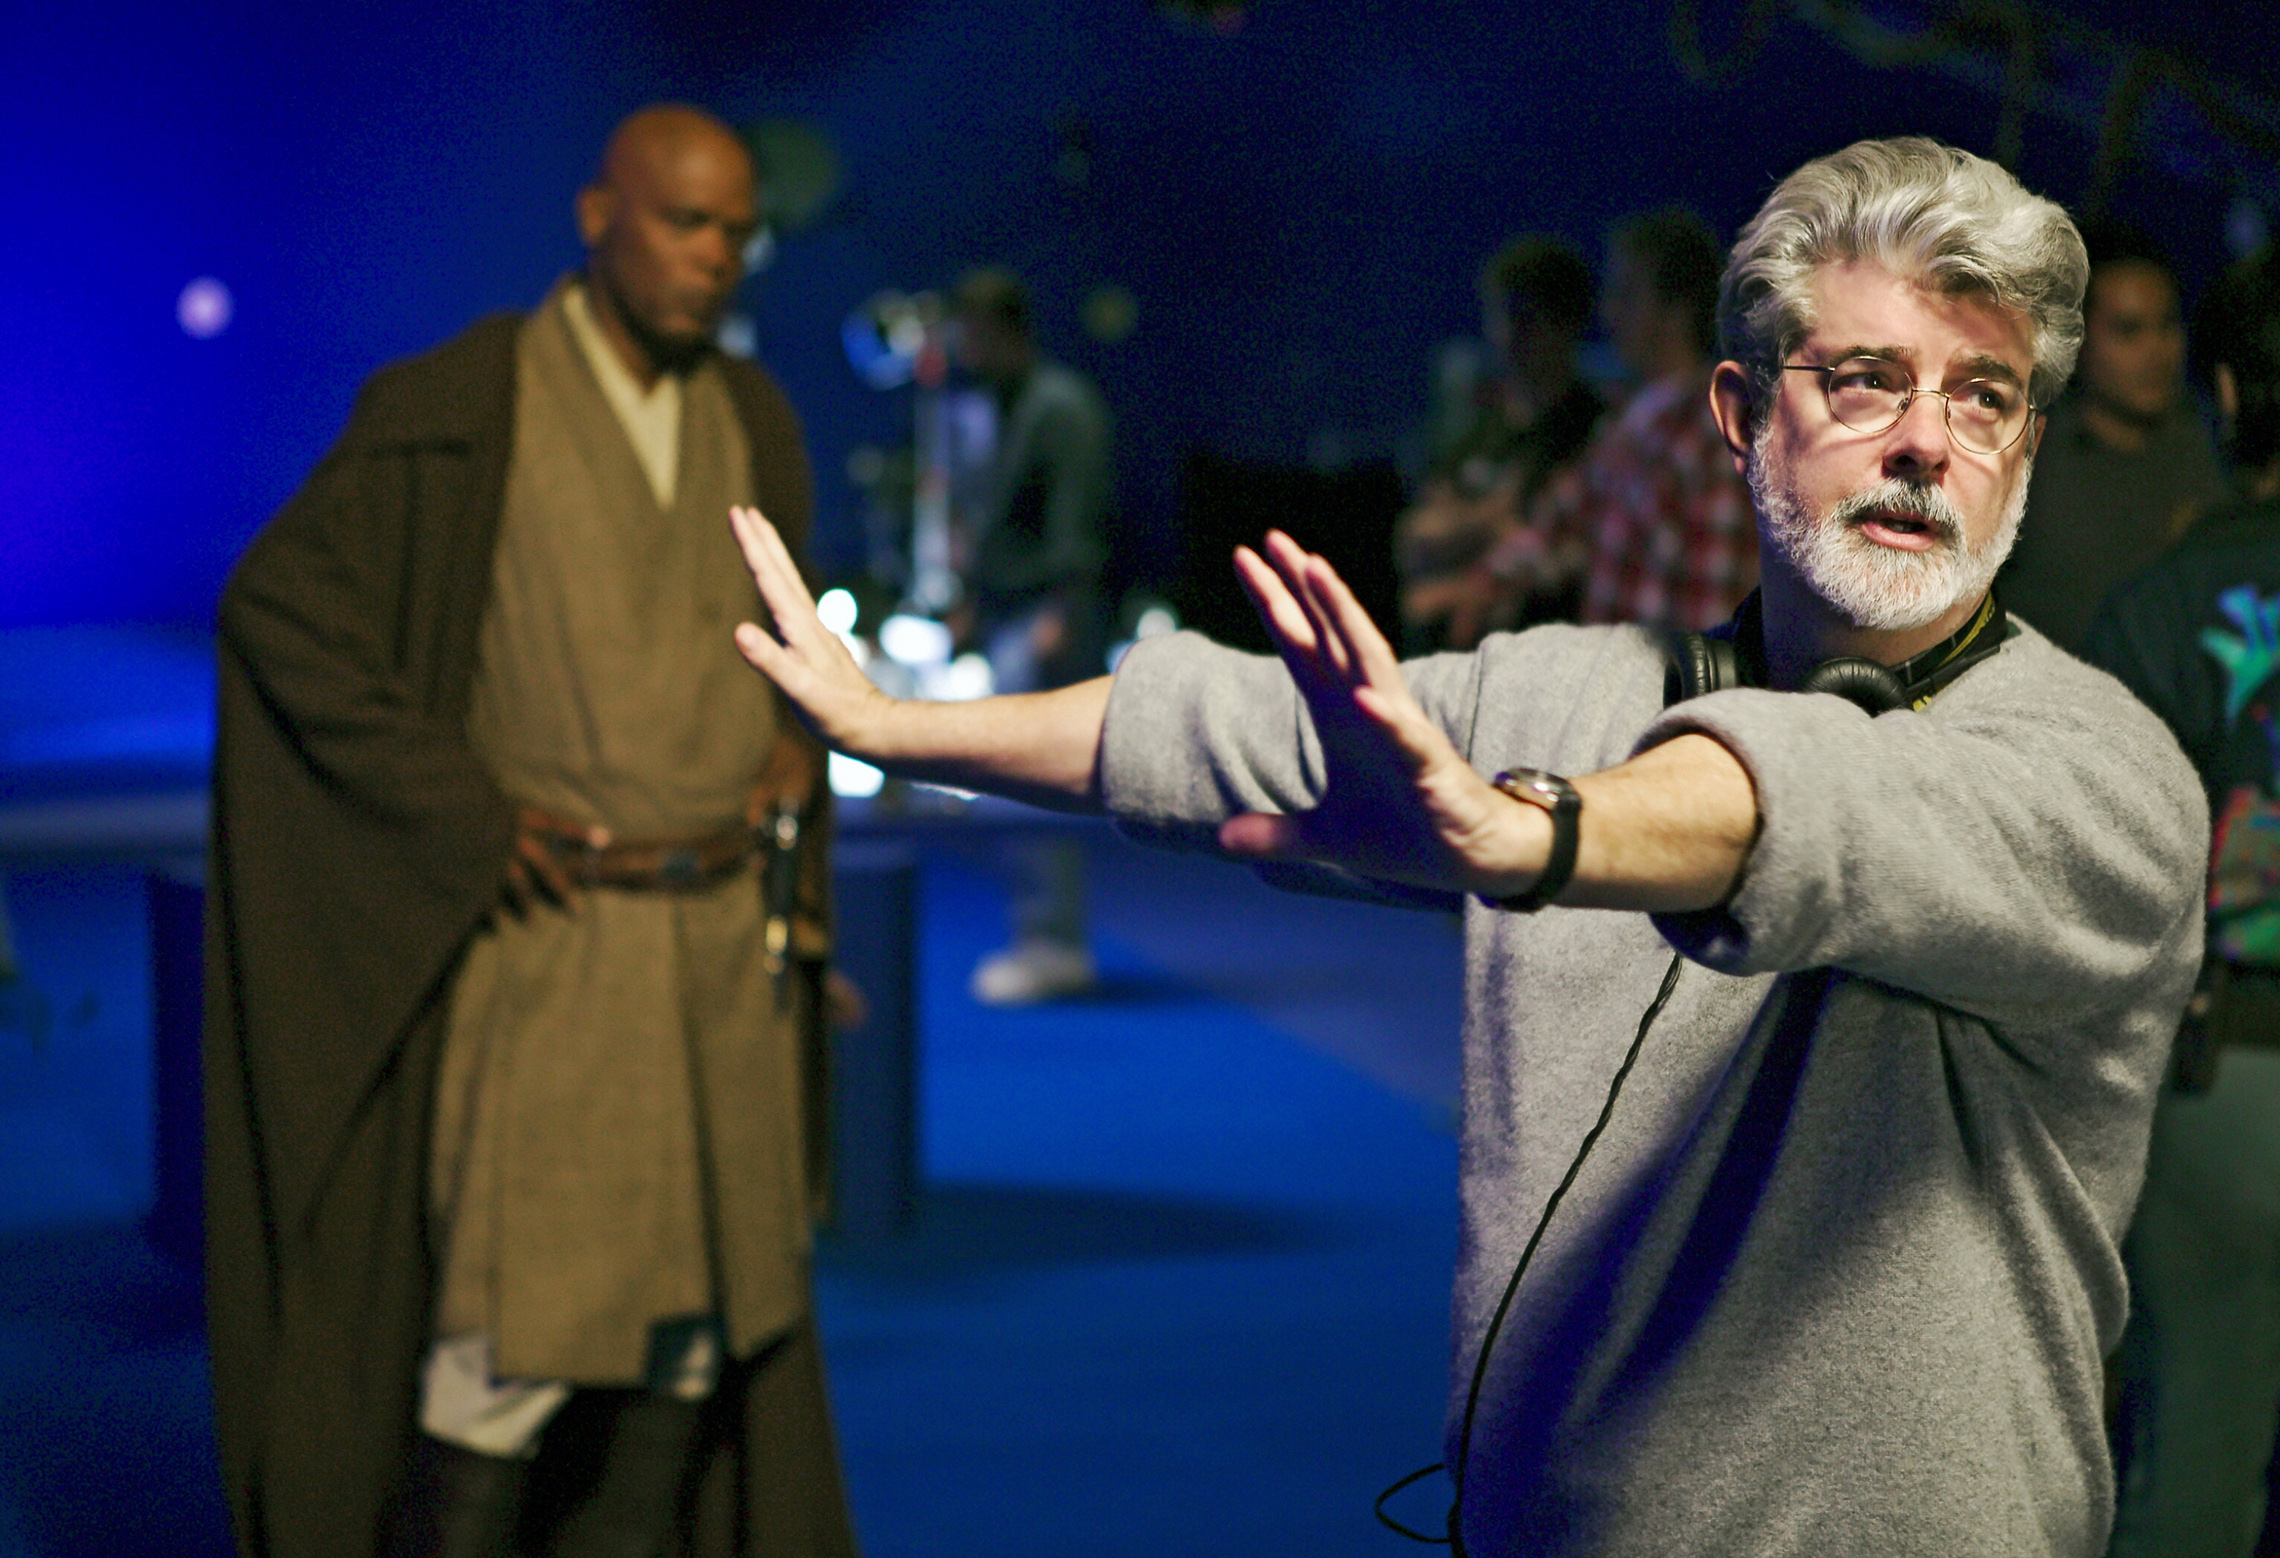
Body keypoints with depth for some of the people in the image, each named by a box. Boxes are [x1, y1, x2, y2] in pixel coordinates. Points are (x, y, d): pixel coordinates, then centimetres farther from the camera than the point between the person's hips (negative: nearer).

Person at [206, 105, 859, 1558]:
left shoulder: (751, 421, 7)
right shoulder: (457, 409, -11)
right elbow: (276, 604, -12)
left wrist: (797, 745, 1)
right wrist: (461, 809, -16)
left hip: (725, 936, 6)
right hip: (548, 935, -6)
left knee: (695, 1299, 8)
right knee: (522, 1321, -8)